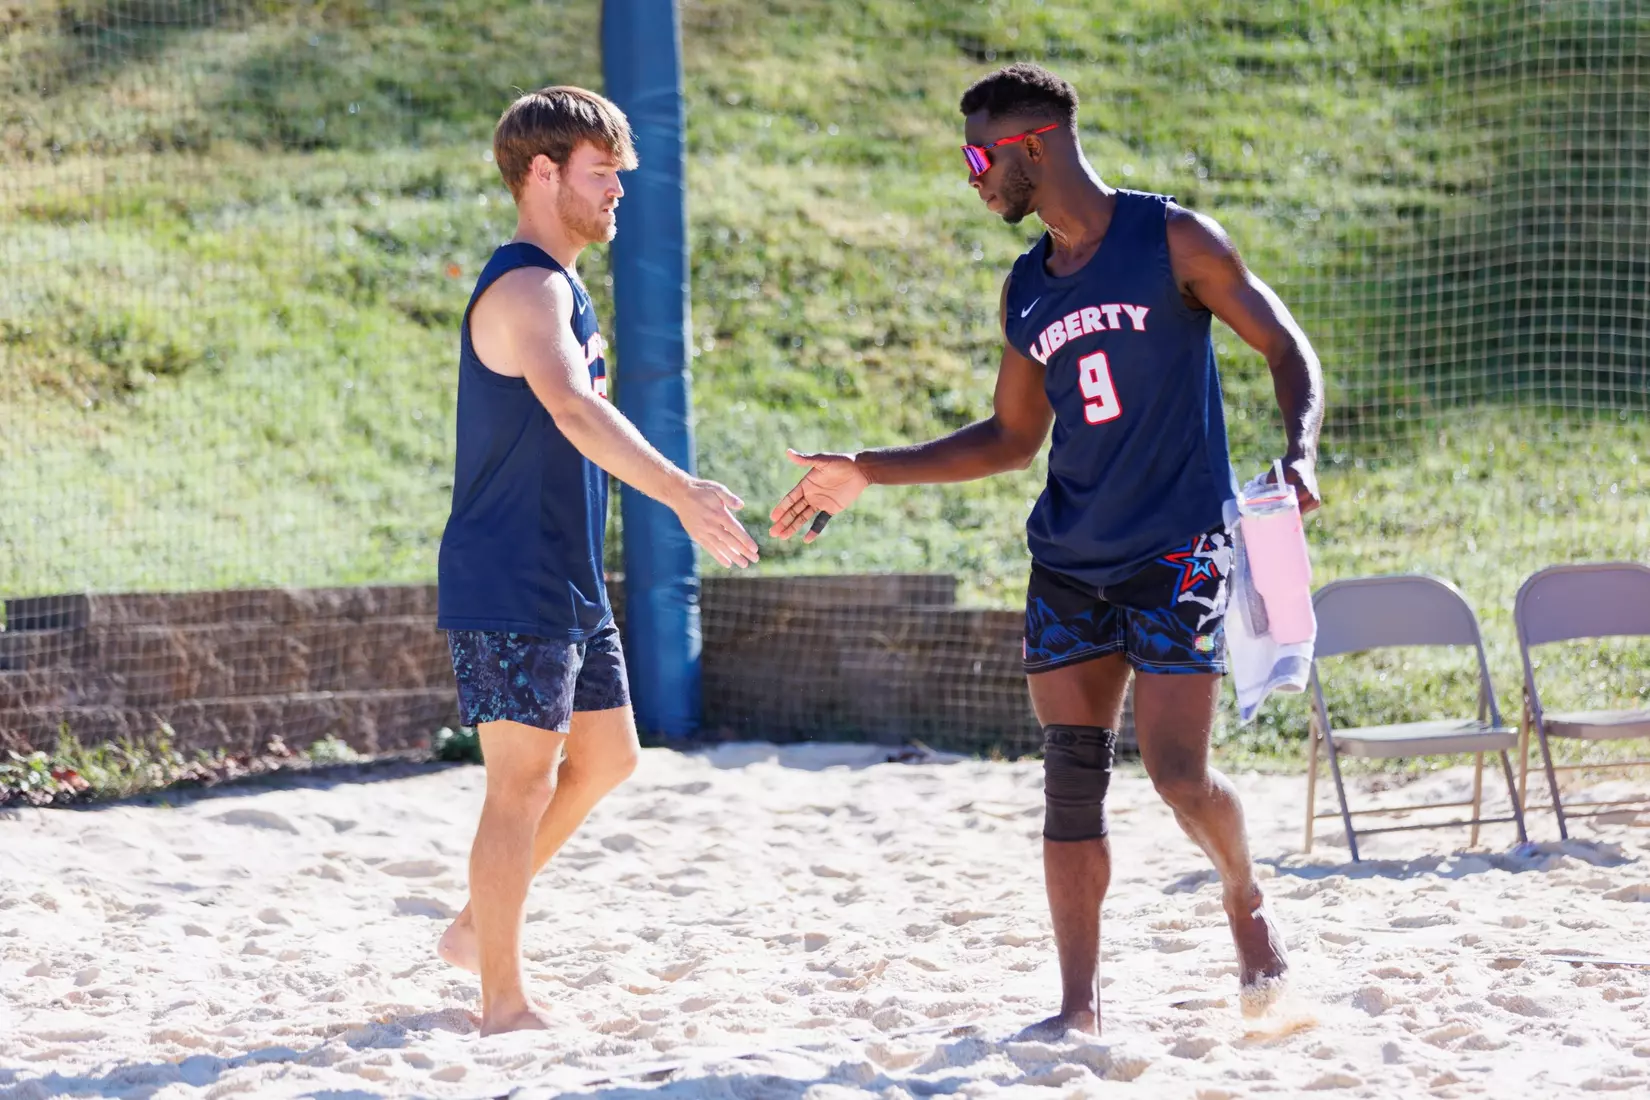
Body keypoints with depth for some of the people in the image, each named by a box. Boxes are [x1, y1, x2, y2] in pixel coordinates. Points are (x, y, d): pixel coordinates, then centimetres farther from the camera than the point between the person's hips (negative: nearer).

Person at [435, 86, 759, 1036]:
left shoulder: (560, 289, 15)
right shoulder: (527, 290, -18)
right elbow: (572, 410, -36)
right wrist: (680, 492, -46)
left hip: (568, 584, 10)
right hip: (510, 584, -10)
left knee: (607, 754, 17)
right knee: (525, 780, -5)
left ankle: (479, 929, 27)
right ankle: (503, 1004, 2)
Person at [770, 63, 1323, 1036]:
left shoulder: (1172, 241, -6)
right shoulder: (1027, 290, 11)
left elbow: (1287, 348, -5)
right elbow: (1013, 439, 20)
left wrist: (1300, 451, -24)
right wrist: (868, 474, 14)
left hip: (1177, 552, -6)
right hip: (1069, 559, 6)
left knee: (1178, 772, -11)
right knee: (1071, 781, -1)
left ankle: (1249, 901, 20)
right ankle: (1081, 1003, 4)